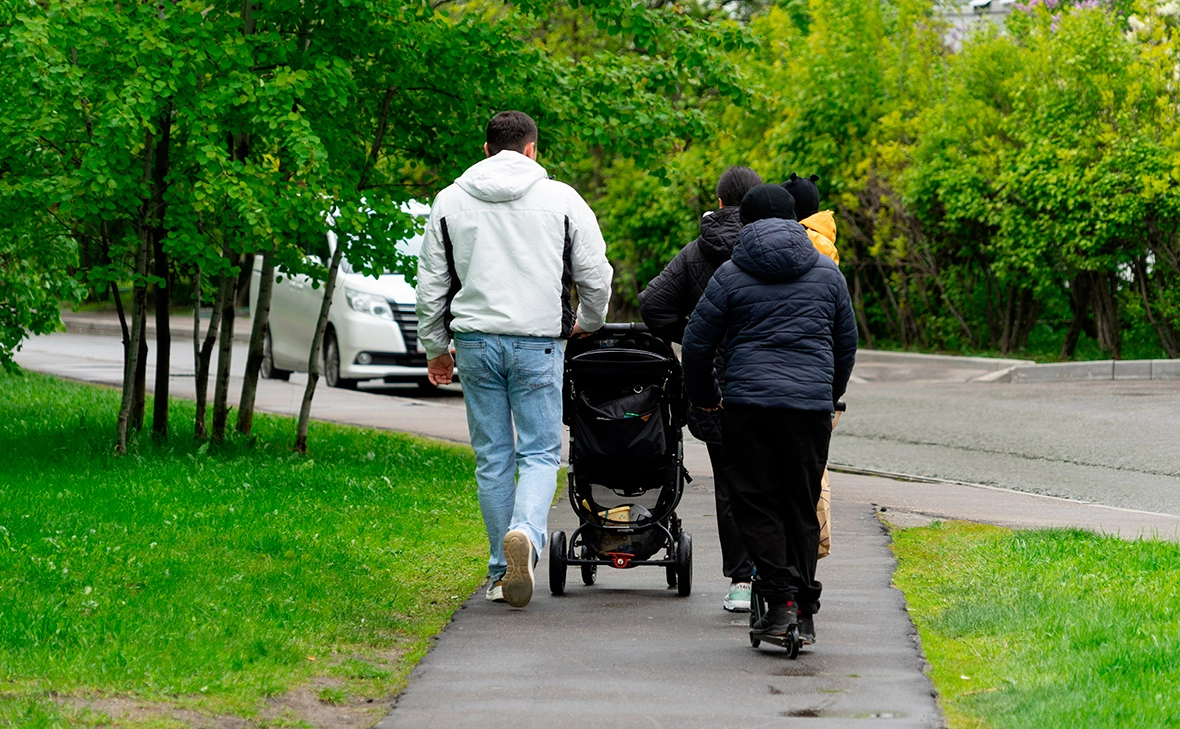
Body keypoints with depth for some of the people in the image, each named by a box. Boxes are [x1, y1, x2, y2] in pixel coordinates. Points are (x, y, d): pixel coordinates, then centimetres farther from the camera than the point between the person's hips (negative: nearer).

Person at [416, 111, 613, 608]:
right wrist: (587, 322, 24)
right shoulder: (562, 199, 1)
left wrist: (435, 348, 21)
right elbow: (595, 274, 4)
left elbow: (431, 283, 10)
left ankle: (502, 573, 12)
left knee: (493, 457, 10)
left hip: (475, 342, 2)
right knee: (540, 451, 2)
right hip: (538, 343, -2)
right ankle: (525, 532, -26)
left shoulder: (450, 201, 7)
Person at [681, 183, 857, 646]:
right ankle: (804, 612, 8)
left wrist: (704, 397, 19)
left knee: (756, 504, 4)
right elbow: (847, 342, 19)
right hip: (811, 404, 2)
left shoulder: (730, 276, 2)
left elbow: (697, 343, 3)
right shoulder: (827, 273, 11)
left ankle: (781, 597, -10)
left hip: (748, 403, -2)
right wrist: (832, 393, 34)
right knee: (802, 506, 9)